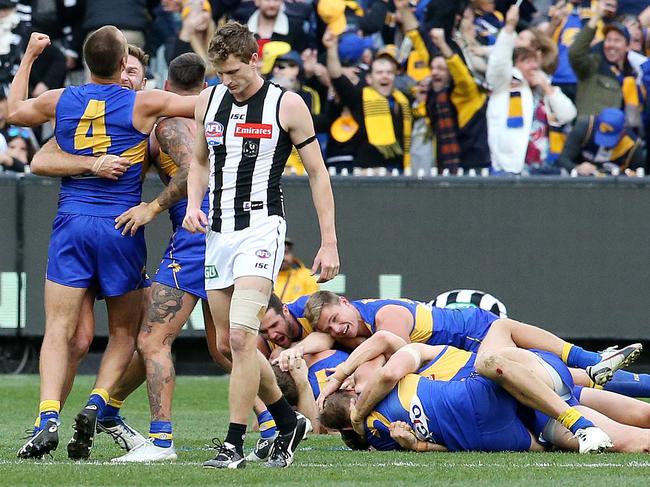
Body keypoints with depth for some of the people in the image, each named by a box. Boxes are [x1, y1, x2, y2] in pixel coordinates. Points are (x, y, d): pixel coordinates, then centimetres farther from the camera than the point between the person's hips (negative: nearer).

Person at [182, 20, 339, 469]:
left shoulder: (287, 105, -6)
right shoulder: (209, 101, 8)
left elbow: (318, 172, -1)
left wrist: (329, 243, -4)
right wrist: (193, 205, 3)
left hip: (261, 228, -6)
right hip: (218, 231, 6)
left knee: (241, 335, -19)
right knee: (228, 344, 9)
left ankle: (234, 446, -15)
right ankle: (288, 422, 27)